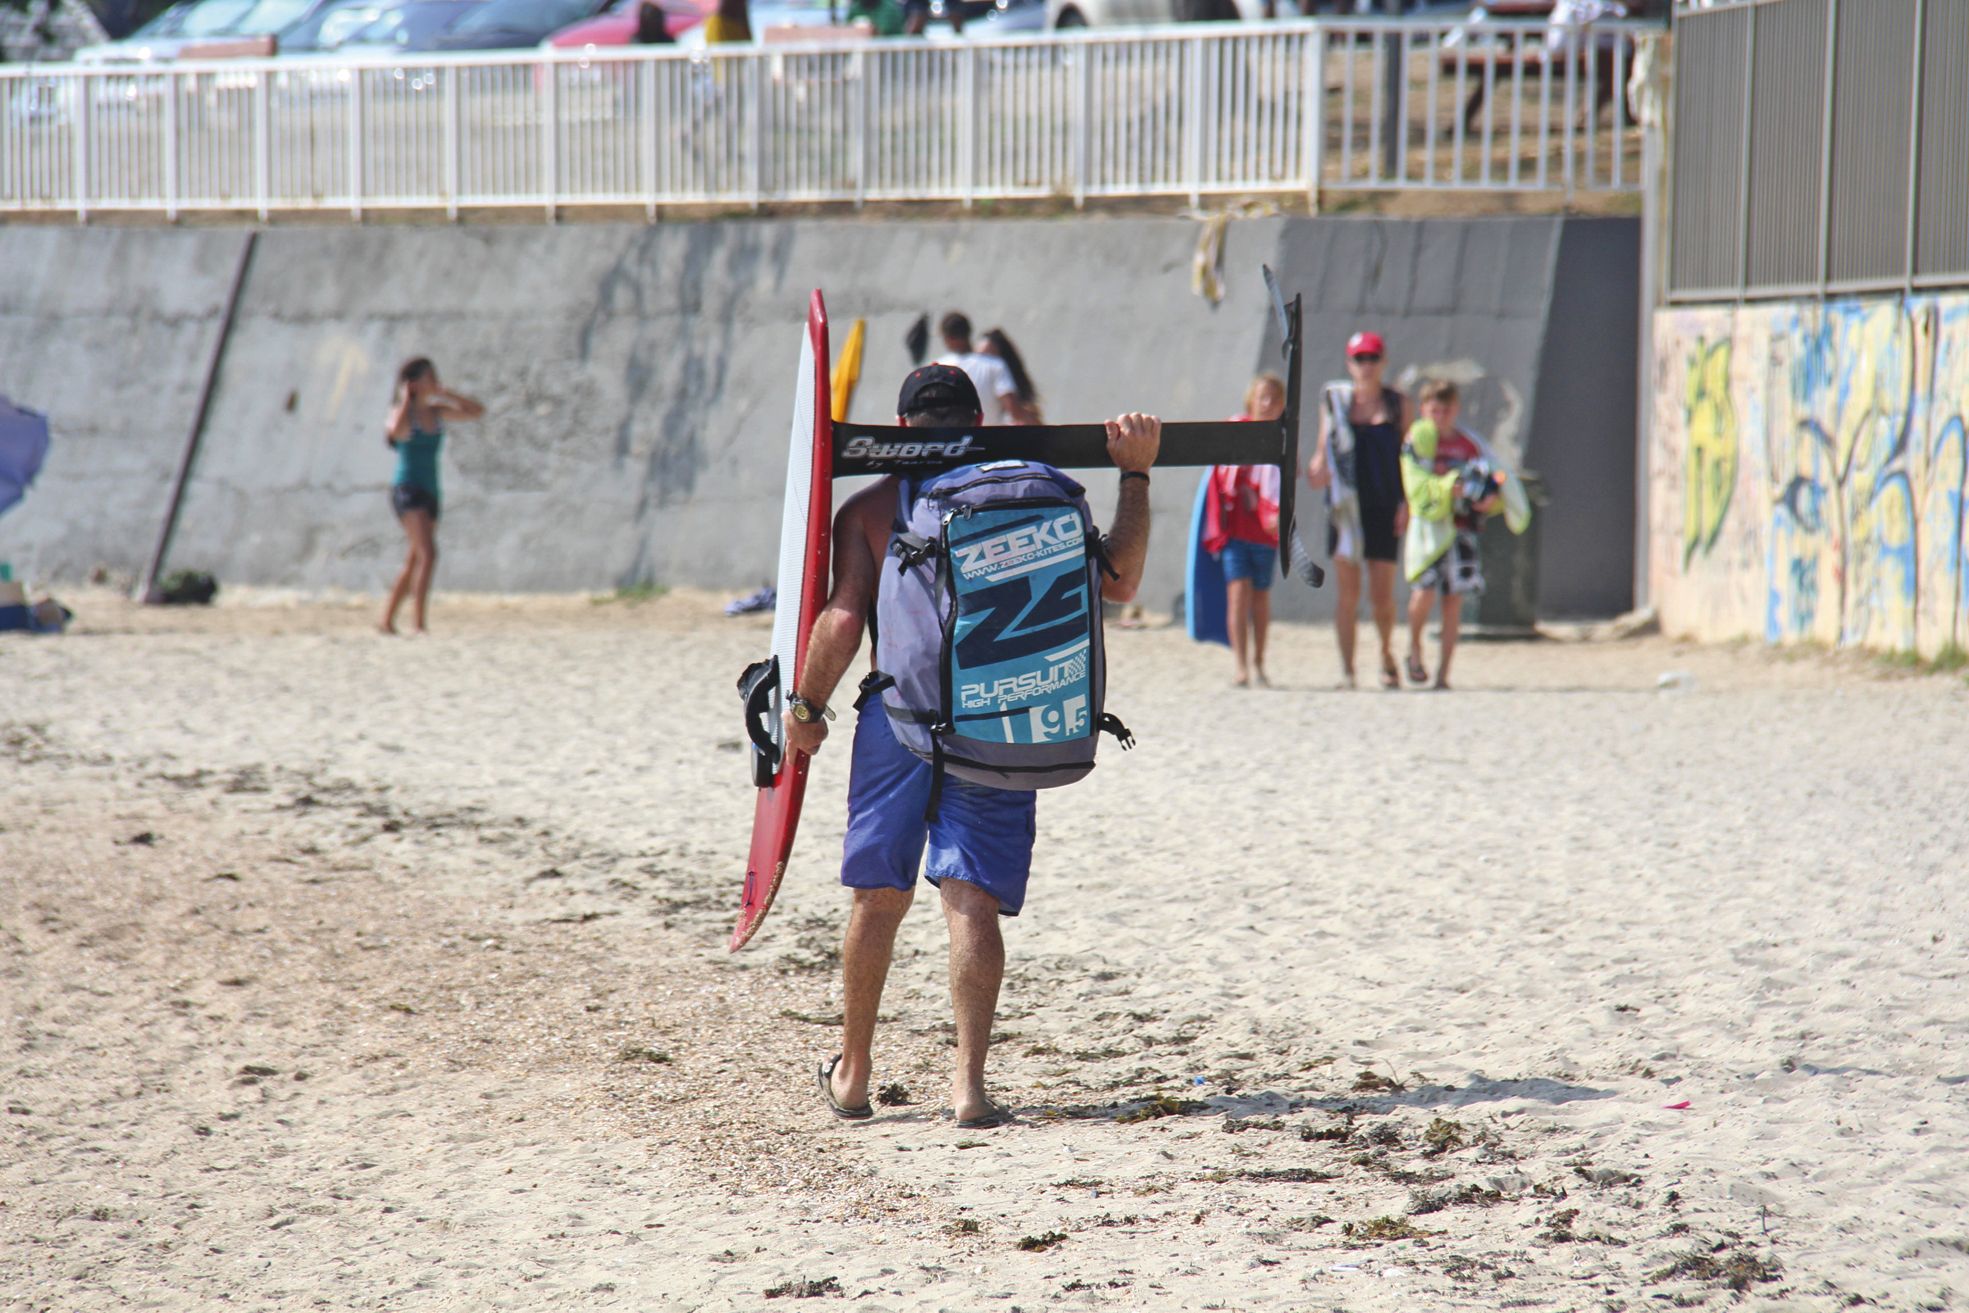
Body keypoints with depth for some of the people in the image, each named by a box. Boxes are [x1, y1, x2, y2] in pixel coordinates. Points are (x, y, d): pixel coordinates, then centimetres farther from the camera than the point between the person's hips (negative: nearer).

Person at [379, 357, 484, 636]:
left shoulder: (436, 412, 12)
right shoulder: (403, 412, -7)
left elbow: (476, 411, 14)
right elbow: (396, 431, -31)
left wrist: (445, 393, 6)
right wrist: (405, 399, -17)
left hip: (430, 493, 8)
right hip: (407, 489, -8)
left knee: (415, 561, 11)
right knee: (428, 554, -21)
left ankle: (387, 620, 22)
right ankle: (418, 623, -25)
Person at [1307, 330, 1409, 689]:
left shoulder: (1397, 404, 7)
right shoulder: (1334, 400, 7)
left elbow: (1409, 456, 7)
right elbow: (1323, 452, 10)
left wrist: (1406, 501, -5)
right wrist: (1317, 470, -13)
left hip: (1384, 507, 0)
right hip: (1344, 506, 0)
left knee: (1382, 594, -1)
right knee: (1347, 590, -4)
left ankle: (1387, 655, 23)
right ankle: (1346, 666, 0)